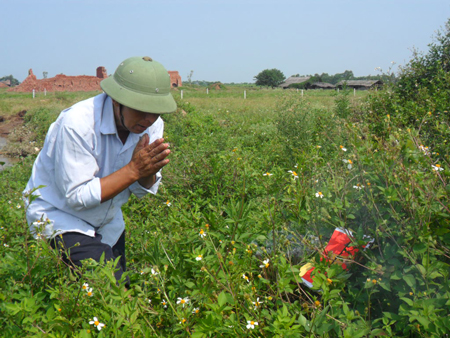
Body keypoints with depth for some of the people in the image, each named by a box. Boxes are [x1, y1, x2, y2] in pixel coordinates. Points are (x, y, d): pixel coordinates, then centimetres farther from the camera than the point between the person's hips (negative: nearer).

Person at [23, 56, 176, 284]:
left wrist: (149, 169, -28)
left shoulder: (152, 125, -11)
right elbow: (76, 198, -27)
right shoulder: (77, 123, -30)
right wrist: (134, 169, -32)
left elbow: (143, 191, -4)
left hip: (108, 221, 7)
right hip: (61, 216, -6)